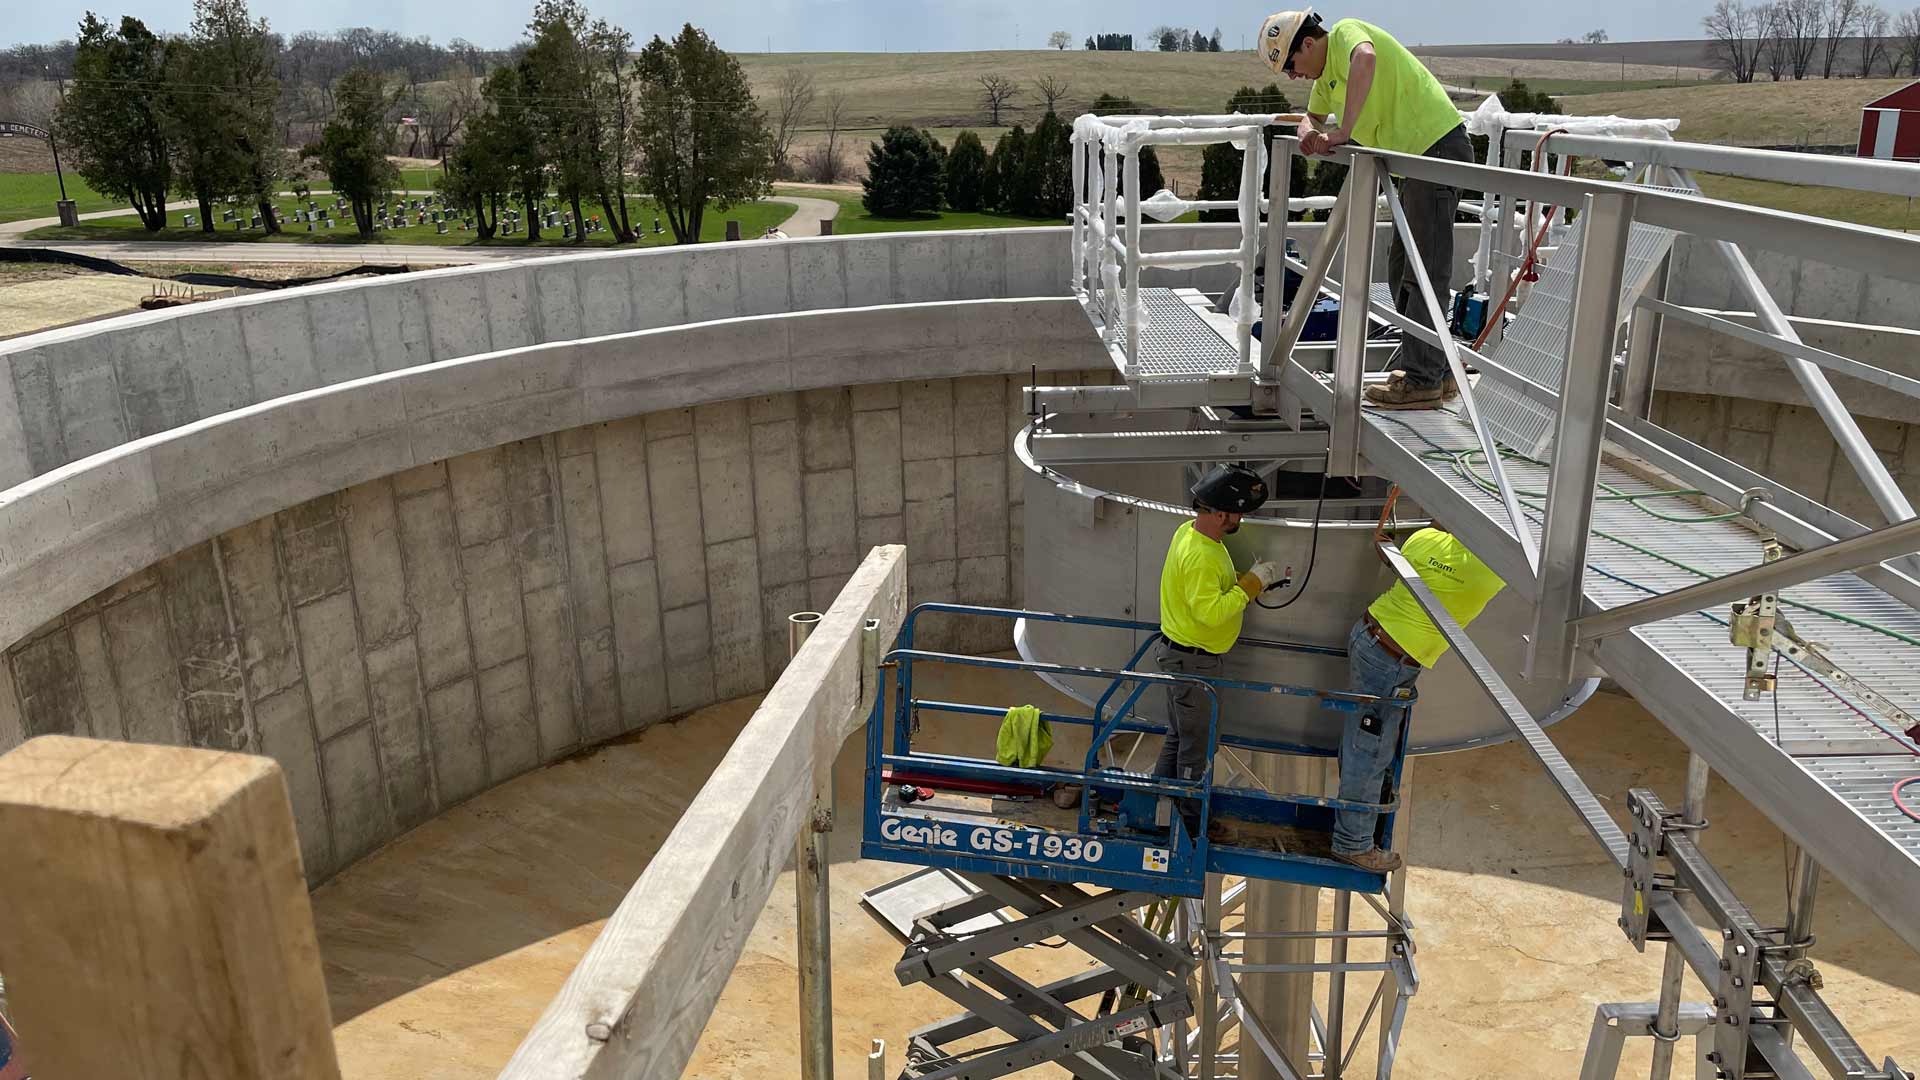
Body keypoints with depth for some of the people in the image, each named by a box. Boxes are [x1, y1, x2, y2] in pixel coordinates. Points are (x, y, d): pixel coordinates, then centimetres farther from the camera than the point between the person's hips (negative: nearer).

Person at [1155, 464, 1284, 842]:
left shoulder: (1190, 530, 2)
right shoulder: (1201, 556, -30)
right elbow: (1210, 611, -33)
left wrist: (1249, 581, 5)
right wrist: (1250, 583, -25)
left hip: (1181, 654, 10)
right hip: (1193, 661, -10)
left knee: (1178, 735, 22)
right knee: (1195, 746, 5)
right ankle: (1189, 824, 19)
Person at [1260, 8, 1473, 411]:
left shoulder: (1346, 31, -12)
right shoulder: (1327, 72, 17)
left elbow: (1365, 59, -35)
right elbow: (1313, 117, 31)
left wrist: (1344, 132, -32)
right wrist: (1310, 133, 6)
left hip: (1438, 147, -11)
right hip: (1417, 158, 11)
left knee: (1424, 271, -10)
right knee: (1403, 269, 15)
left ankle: (1421, 382, -8)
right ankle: (1436, 370, 21)